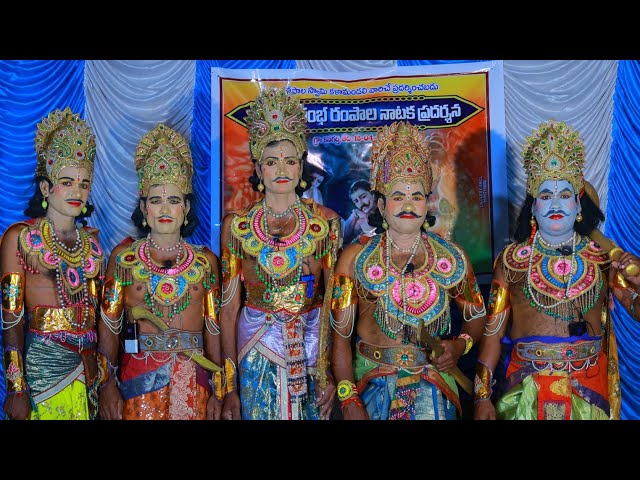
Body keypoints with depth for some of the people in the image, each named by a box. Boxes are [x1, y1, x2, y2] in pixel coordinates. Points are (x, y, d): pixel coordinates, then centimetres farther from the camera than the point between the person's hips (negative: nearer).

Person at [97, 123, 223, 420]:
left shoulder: (206, 260, 4)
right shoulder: (124, 256, 2)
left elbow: (214, 328, 3)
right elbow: (108, 325, -1)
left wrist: (218, 390, 0)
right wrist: (107, 386, -8)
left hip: (193, 380, 1)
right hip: (138, 377, -1)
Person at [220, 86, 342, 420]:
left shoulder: (326, 222, -2)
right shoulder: (236, 225, -2)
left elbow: (336, 301, 0)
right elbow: (229, 307, -2)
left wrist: (332, 371, -7)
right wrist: (229, 388, -5)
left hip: (313, 345, 0)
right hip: (256, 349, 0)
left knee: (311, 414, 9)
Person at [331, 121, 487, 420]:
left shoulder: (452, 257, -1)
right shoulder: (355, 258, -6)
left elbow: (477, 316, 11)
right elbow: (341, 334, -7)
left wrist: (460, 344, -9)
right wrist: (349, 402, -13)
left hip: (432, 385, 1)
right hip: (371, 382, -1)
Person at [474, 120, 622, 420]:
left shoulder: (604, 257, 0)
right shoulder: (511, 260, -3)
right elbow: (492, 332, -4)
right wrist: (482, 397, -6)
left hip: (589, 391, 2)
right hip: (526, 392, -1)